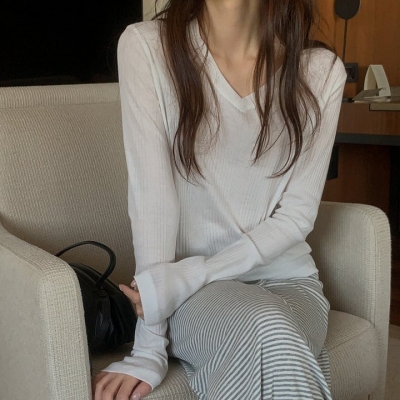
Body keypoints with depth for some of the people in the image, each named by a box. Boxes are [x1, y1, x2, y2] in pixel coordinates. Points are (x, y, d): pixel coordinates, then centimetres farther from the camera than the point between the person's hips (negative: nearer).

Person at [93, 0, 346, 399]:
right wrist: (149, 350, -16)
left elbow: (297, 215, -5)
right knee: (268, 332, -33)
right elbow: (151, 198, -14)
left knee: (274, 351, -31)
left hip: (285, 278, 2)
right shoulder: (147, 46, -8)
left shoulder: (322, 71, -3)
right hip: (190, 293, -1)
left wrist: (184, 279, -16)